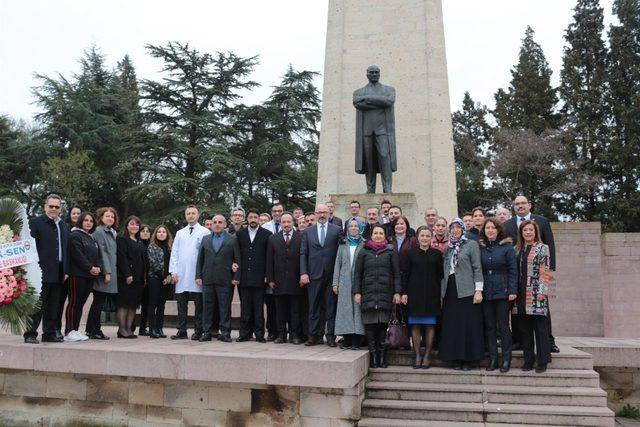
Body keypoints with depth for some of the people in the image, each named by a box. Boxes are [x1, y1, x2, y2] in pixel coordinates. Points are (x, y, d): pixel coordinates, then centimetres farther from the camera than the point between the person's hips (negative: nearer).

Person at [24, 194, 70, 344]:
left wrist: (66, 270, 10)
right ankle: (30, 334, 6)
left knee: (54, 305, 10)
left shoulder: (65, 226, 16)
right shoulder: (35, 222, -2)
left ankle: (50, 333, 17)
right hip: (42, 271, -6)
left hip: (59, 273, 6)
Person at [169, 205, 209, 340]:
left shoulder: (205, 232, 2)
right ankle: (182, 331, 12)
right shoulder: (180, 233, 16)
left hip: (198, 274, -4)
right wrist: (173, 271, 2)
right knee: (181, 304, 5)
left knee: (199, 305, 2)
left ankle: (198, 331, 9)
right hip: (181, 275, 4)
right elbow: (174, 252, 13)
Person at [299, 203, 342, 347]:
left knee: (331, 307, 2)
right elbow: (303, 253, 6)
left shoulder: (337, 230, 5)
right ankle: (313, 336, 13)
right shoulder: (308, 232, 11)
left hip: (331, 274, -1)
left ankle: (331, 336, 9)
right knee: (313, 307, 5)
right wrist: (303, 273, -4)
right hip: (314, 274, 1)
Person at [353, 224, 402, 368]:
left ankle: (382, 356, 7)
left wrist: (397, 292, -3)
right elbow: (357, 273, 9)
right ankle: (373, 355, 5)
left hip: (386, 293, -1)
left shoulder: (391, 252, 8)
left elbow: (397, 273, 5)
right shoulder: (364, 252, 10)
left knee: (383, 324, -1)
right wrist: (357, 292, 1)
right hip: (368, 293, 1)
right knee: (370, 324, -2)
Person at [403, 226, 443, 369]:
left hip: (431, 294, 0)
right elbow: (406, 274, 4)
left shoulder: (437, 254, 6)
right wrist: (404, 292, -3)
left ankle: (427, 356, 11)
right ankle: (417, 356, 9)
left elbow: (440, 275, 6)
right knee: (415, 326, 1)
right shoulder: (411, 253, 4)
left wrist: (440, 294, 0)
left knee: (430, 325, 2)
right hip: (415, 293, 0)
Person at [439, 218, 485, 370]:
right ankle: (455, 358, 14)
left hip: (467, 291, -5)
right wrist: (441, 292, 12)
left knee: (468, 325, -2)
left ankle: (468, 359, 7)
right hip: (450, 291, 5)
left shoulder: (472, 244, 0)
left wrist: (478, 290, -12)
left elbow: (477, 268, -5)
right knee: (452, 326, 5)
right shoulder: (447, 247, 14)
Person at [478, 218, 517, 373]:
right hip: (486, 293, 3)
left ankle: (506, 360, 10)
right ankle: (492, 359, 15)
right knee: (489, 327, 7)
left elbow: (512, 270, -4)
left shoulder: (507, 246, -1)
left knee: (503, 326, 1)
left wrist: (512, 291, -10)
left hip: (502, 292, -3)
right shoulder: (480, 247, 7)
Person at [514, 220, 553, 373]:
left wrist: (542, 291, -13)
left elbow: (545, 272, -6)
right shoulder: (517, 249, 14)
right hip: (521, 295, 5)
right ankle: (528, 360, 15)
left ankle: (542, 361, 5)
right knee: (525, 329, 7)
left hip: (536, 294, -5)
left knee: (540, 328, -2)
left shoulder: (542, 248, 1)